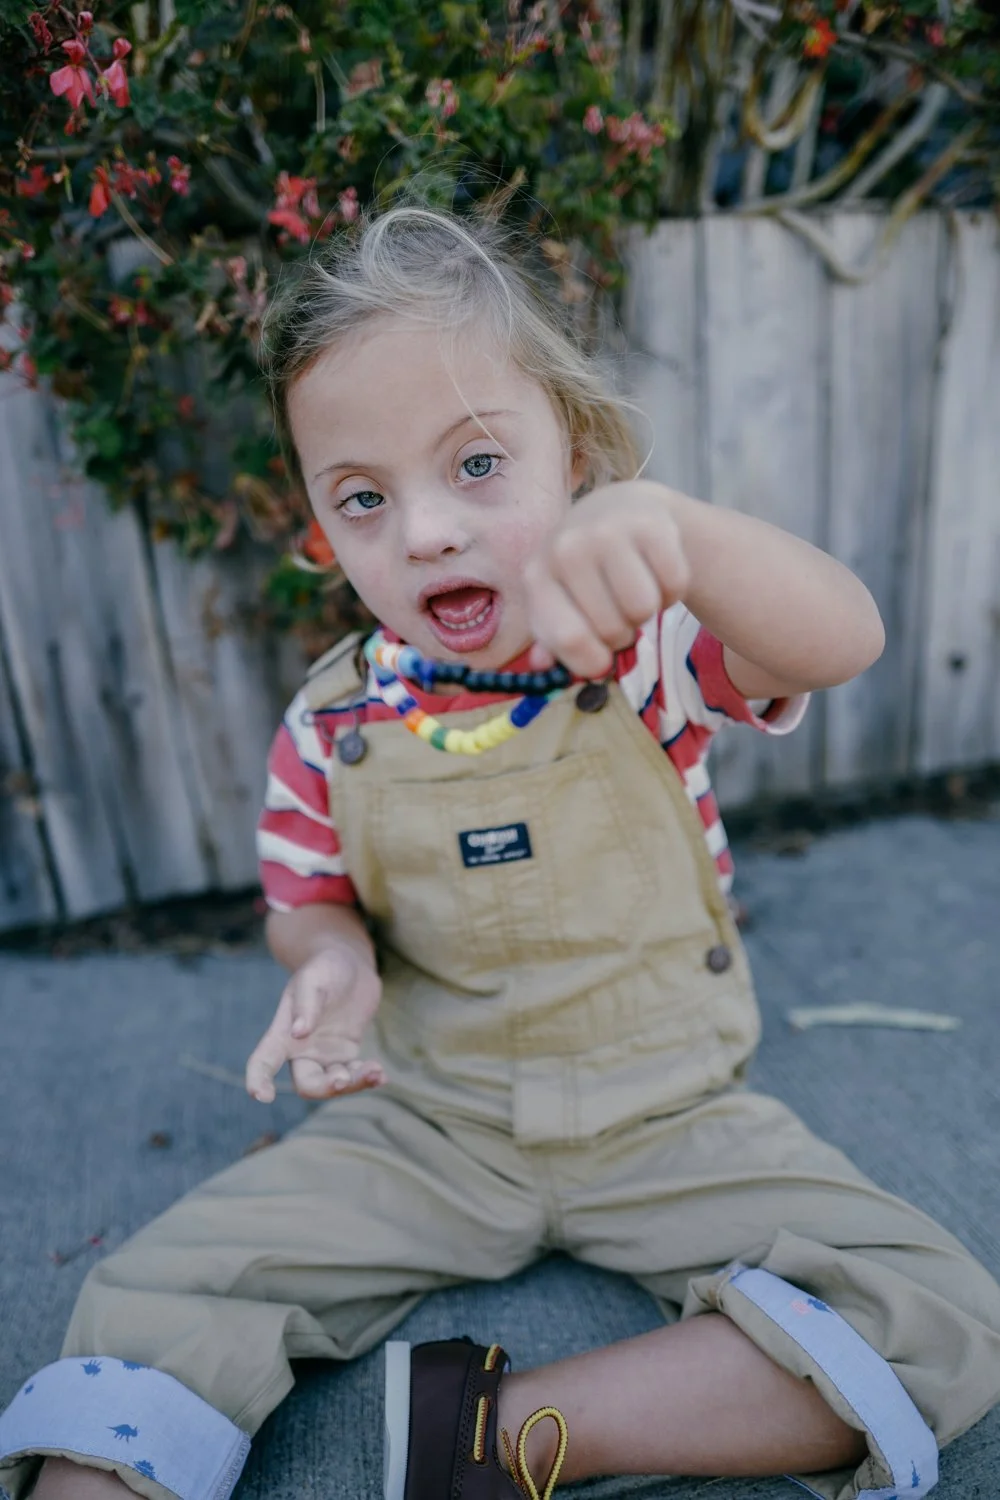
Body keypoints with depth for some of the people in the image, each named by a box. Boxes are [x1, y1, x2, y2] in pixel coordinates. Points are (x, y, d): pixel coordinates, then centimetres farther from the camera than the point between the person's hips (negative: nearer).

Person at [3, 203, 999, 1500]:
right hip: (424, 1127, 1)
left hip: (670, 1117, 0)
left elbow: (842, 642, -34)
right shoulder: (331, 730, -7)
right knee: (152, 1298, -13)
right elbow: (309, 897, 8)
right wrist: (334, 958, -17)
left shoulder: (644, 647, -15)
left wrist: (670, 524, -54)